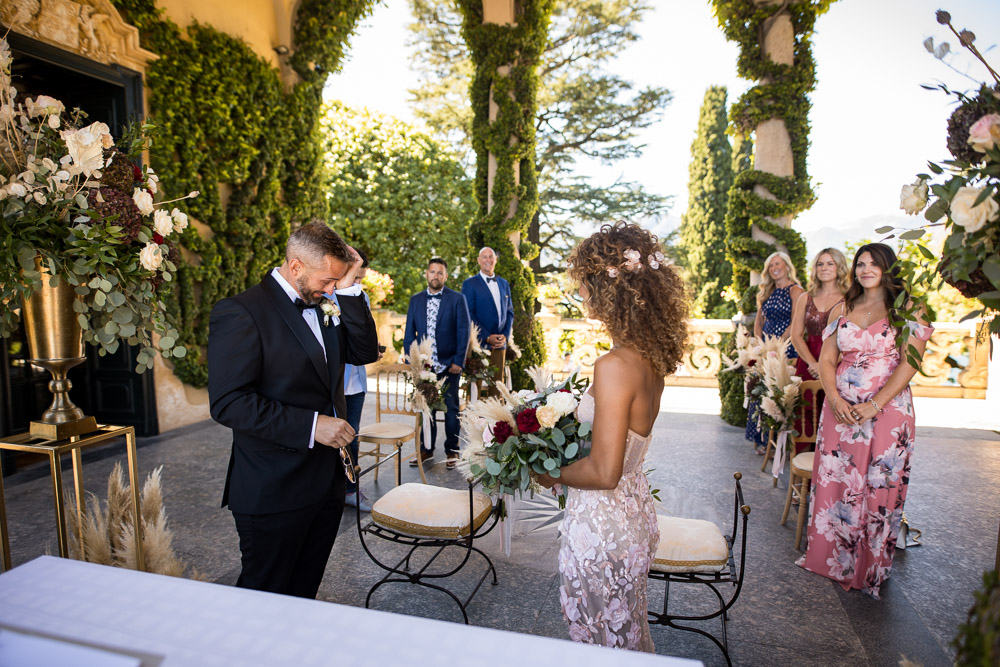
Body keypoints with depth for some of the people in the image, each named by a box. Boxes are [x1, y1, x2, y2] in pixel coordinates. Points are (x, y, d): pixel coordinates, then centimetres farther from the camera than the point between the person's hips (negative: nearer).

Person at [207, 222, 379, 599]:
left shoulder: (322, 306, 9)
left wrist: (349, 290, -9)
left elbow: (365, 352, 0)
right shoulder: (240, 313, -15)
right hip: (273, 492, -7)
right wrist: (310, 425, -24)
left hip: (327, 481, 7)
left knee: (305, 590, 22)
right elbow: (229, 403, -21)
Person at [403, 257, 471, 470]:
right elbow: (409, 332, 10)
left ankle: (452, 450, 18)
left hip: (449, 364, -3)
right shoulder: (415, 300, 9)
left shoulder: (457, 299, -1)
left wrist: (458, 361, -11)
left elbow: (464, 331, -4)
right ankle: (426, 448, 23)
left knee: (451, 409, 6)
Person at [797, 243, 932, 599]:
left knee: (879, 489, 4)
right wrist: (834, 398, -9)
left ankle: (870, 567, 22)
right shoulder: (842, 310, 10)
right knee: (833, 482, 7)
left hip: (887, 410, -3)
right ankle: (828, 558, 25)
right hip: (841, 410, 3)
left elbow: (910, 362, -10)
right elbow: (827, 360, 7)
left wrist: (874, 405, -16)